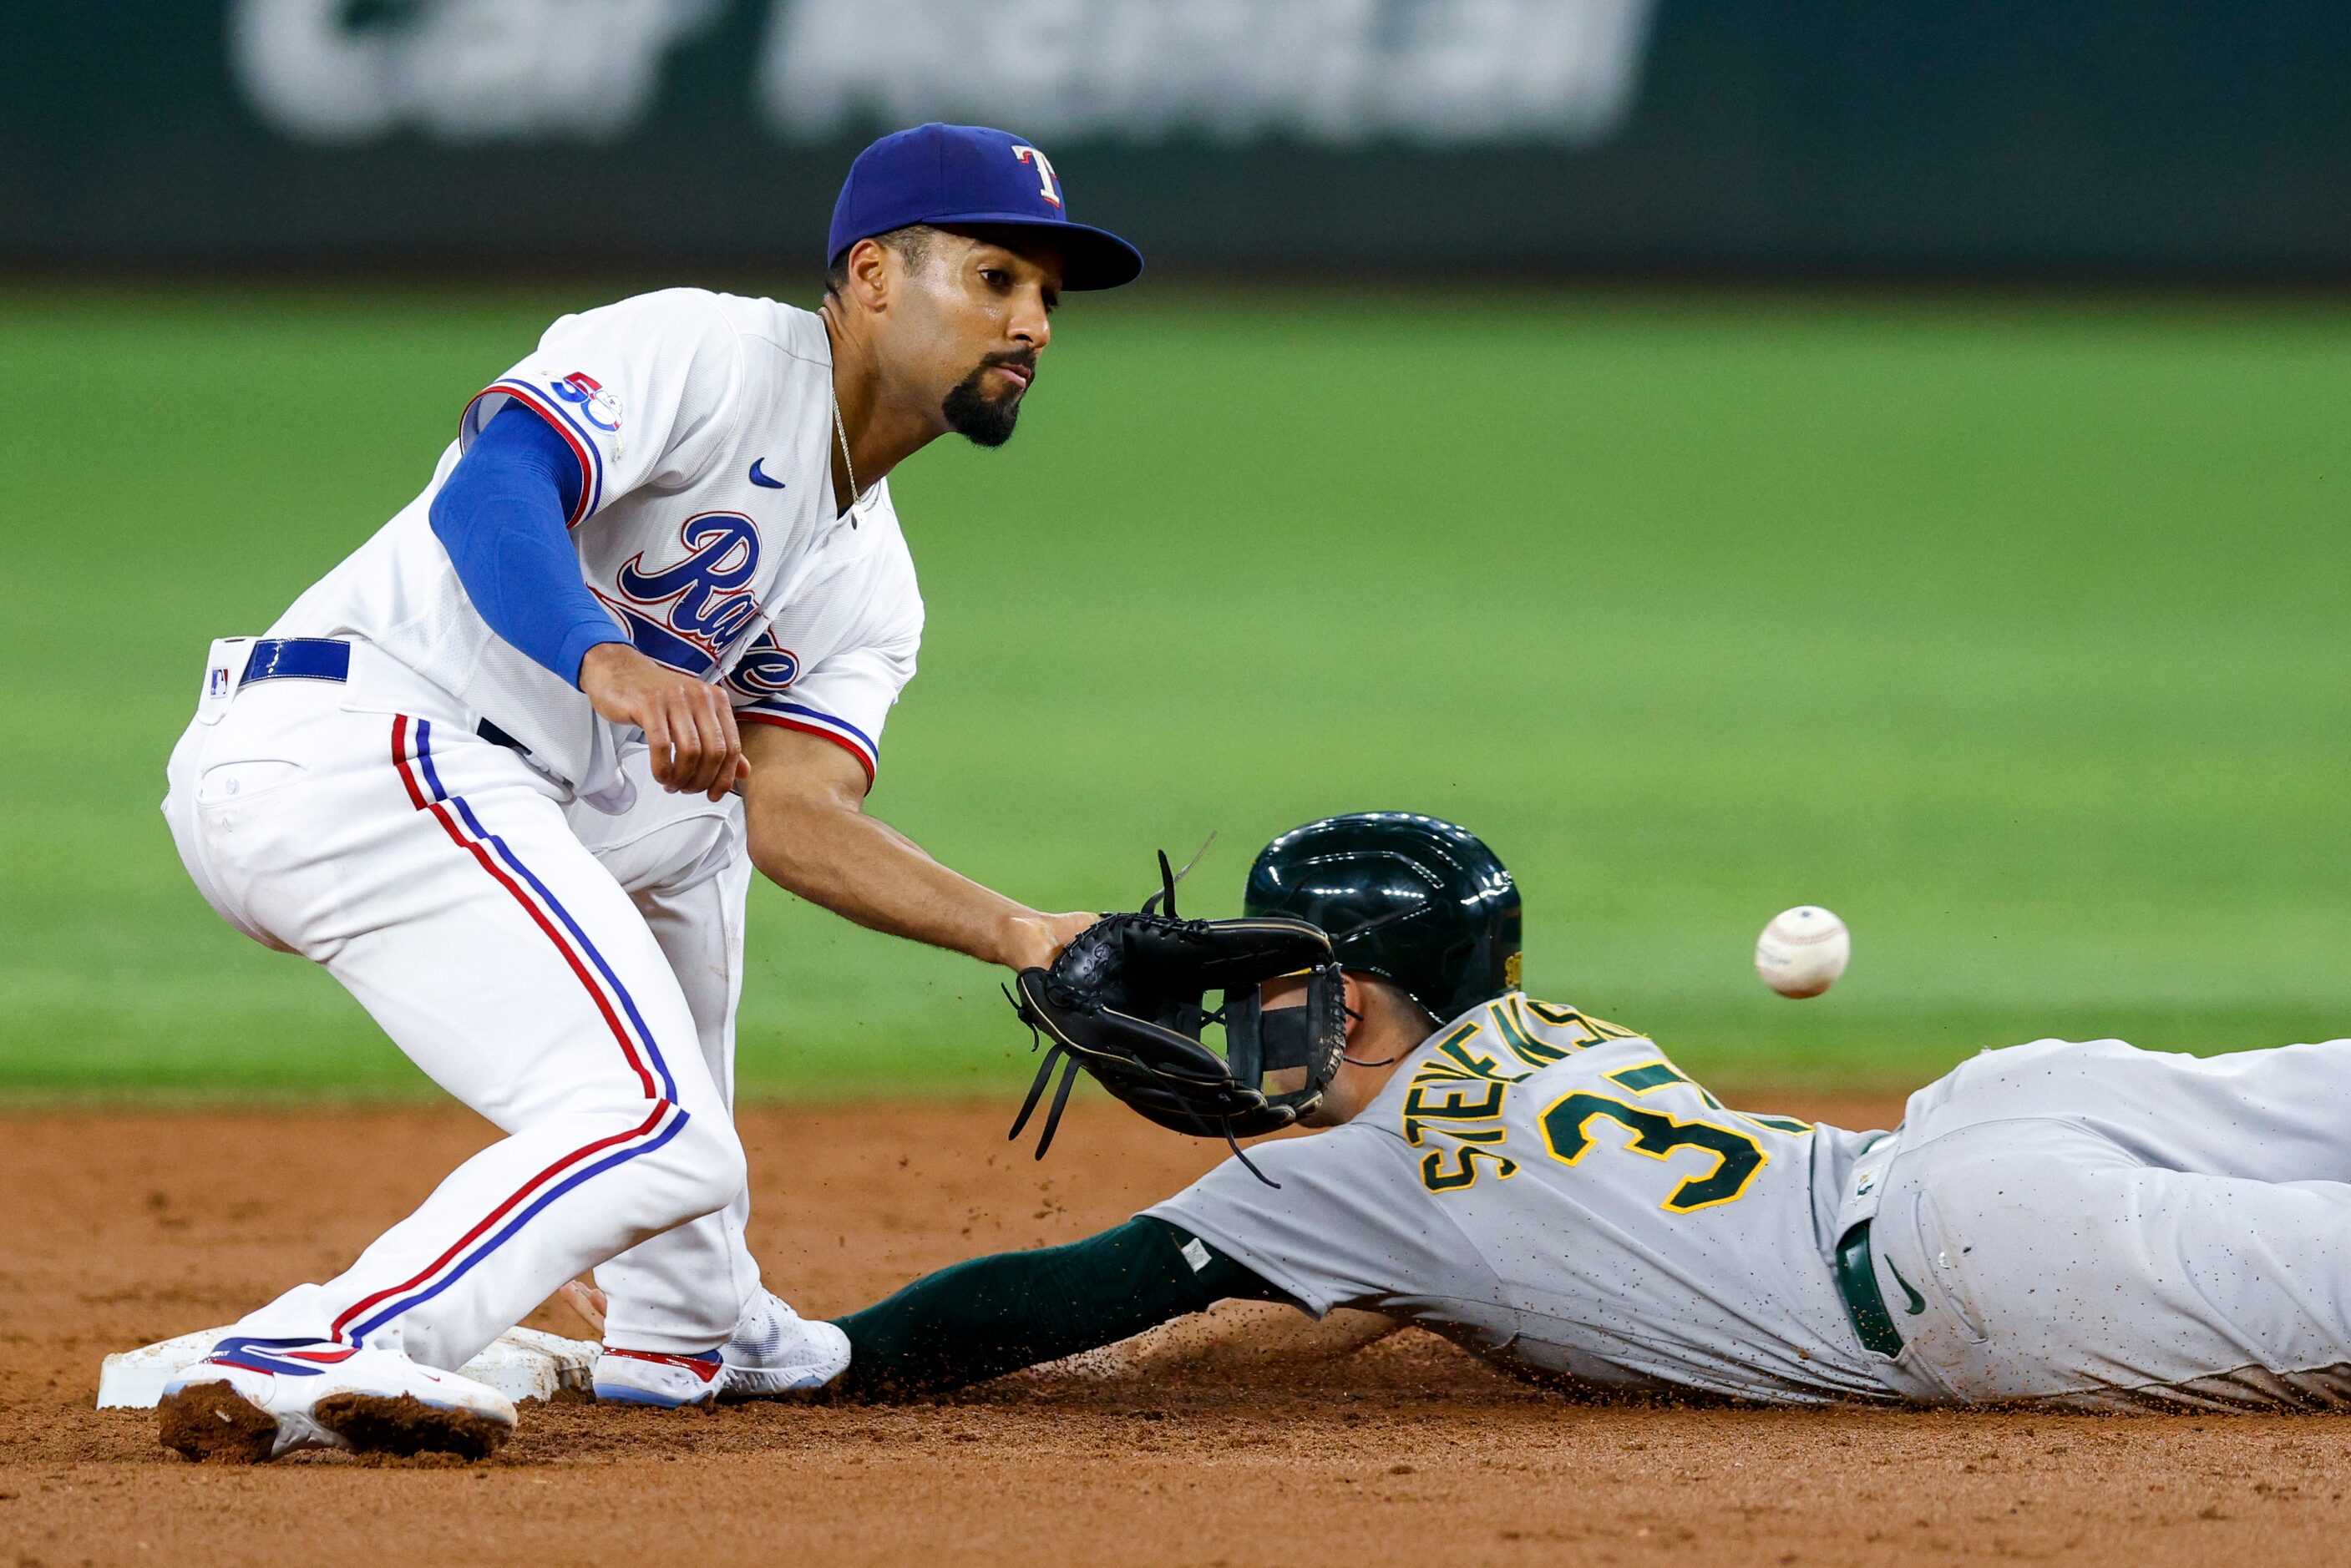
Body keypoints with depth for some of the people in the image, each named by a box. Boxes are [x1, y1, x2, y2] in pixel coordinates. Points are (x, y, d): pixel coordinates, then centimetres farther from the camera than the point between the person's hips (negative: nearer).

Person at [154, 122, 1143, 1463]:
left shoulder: (867, 584, 24)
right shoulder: (715, 352, -3)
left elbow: (790, 813, 11)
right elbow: (493, 487, -19)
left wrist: (1023, 938, 0)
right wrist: (605, 663, -38)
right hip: (356, 738, -10)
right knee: (664, 1137, -17)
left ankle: (689, 1328, 34)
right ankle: (312, 1357, -30)